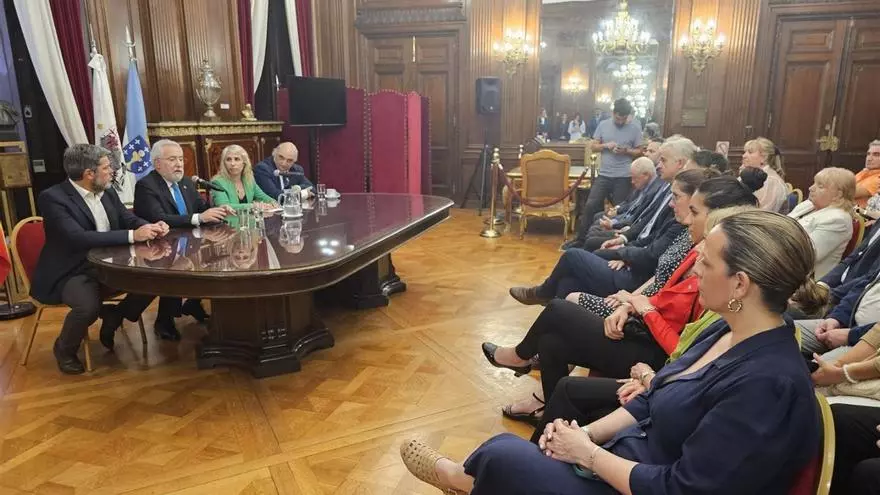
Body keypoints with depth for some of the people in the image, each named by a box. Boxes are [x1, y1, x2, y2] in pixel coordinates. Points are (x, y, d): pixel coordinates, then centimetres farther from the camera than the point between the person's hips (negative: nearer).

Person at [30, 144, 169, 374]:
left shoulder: (107, 192, 5)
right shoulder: (52, 197, -17)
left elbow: (129, 218, 12)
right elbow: (78, 237, -30)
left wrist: (151, 227, -14)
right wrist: (132, 235, -35)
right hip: (70, 273, -7)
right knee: (88, 306, -34)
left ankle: (113, 317, 14)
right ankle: (64, 349, 0)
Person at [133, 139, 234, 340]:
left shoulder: (186, 182, 13)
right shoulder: (145, 186, -12)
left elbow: (203, 206, 13)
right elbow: (159, 219, -25)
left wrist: (219, 210, -11)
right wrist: (199, 218, -32)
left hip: (187, 246, 8)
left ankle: (193, 304, 10)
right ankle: (164, 320, -10)